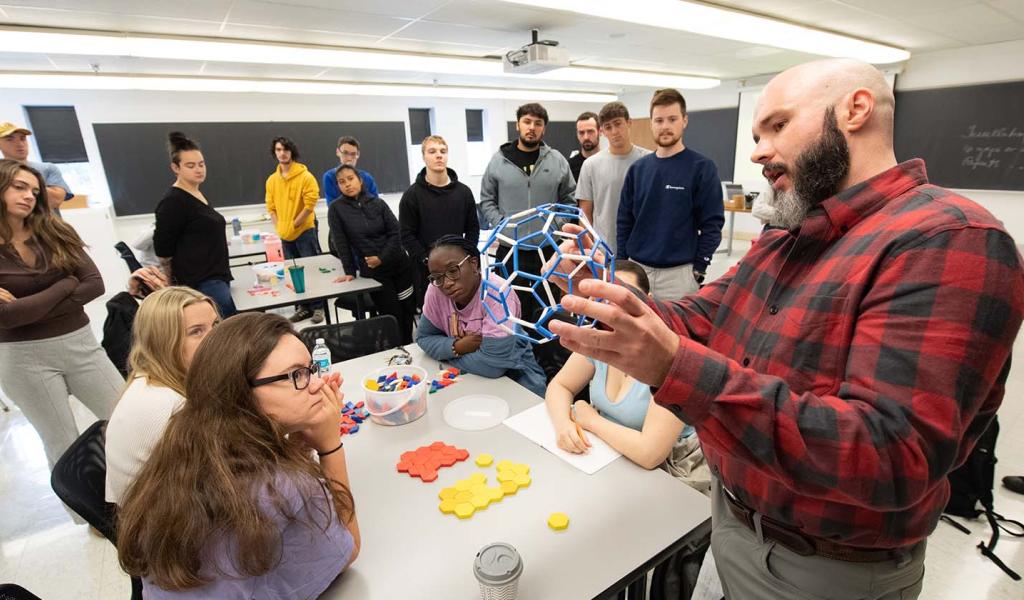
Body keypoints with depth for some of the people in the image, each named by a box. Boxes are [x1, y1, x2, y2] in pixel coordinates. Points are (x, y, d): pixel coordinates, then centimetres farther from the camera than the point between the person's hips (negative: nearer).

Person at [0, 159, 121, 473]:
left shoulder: (55, 233, 4)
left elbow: (95, 284, -6)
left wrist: (30, 307, -12)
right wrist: (66, 285, -9)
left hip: (80, 342, 3)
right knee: (64, 448, 9)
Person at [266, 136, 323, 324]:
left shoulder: (305, 176, -9)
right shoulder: (272, 179, 7)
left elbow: (310, 204, -13)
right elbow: (271, 206, 12)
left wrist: (293, 225, -12)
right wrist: (279, 227, 0)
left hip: (305, 230, -5)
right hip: (285, 234, 6)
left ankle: (318, 307, 7)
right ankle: (303, 307, 20)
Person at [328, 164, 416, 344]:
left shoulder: (378, 203, 4)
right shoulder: (336, 209, -1)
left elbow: (396, 233, 0)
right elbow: (341, 243, -1)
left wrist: (382, 258, -10)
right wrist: (350, 272, -4)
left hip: (399, 264, 3)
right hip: (372, 272, -2)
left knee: (409, 309, 5)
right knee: (393, 316, -4)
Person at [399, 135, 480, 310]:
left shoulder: (463, 191, 5)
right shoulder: (412, 195, -4)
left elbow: (473, 228, 8)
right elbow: (407, 235, -6)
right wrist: (429, 261, -15)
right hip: (427, 271, -3)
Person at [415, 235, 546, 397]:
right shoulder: (436, 290, -10)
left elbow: (493, 364, -30)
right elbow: (424, 337, 1)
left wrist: (447, 354, -14)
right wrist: (456, 348, -19)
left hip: (514, 376, -4)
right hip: (469, 377, 5)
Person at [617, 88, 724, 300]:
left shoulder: (702, 167, -6)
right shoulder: (637, 169, 7)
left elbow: (712, 224, -7)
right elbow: (624, 220, 10)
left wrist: (698, 270, -9)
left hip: (679, 273, -4)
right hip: (637, 269, 4)